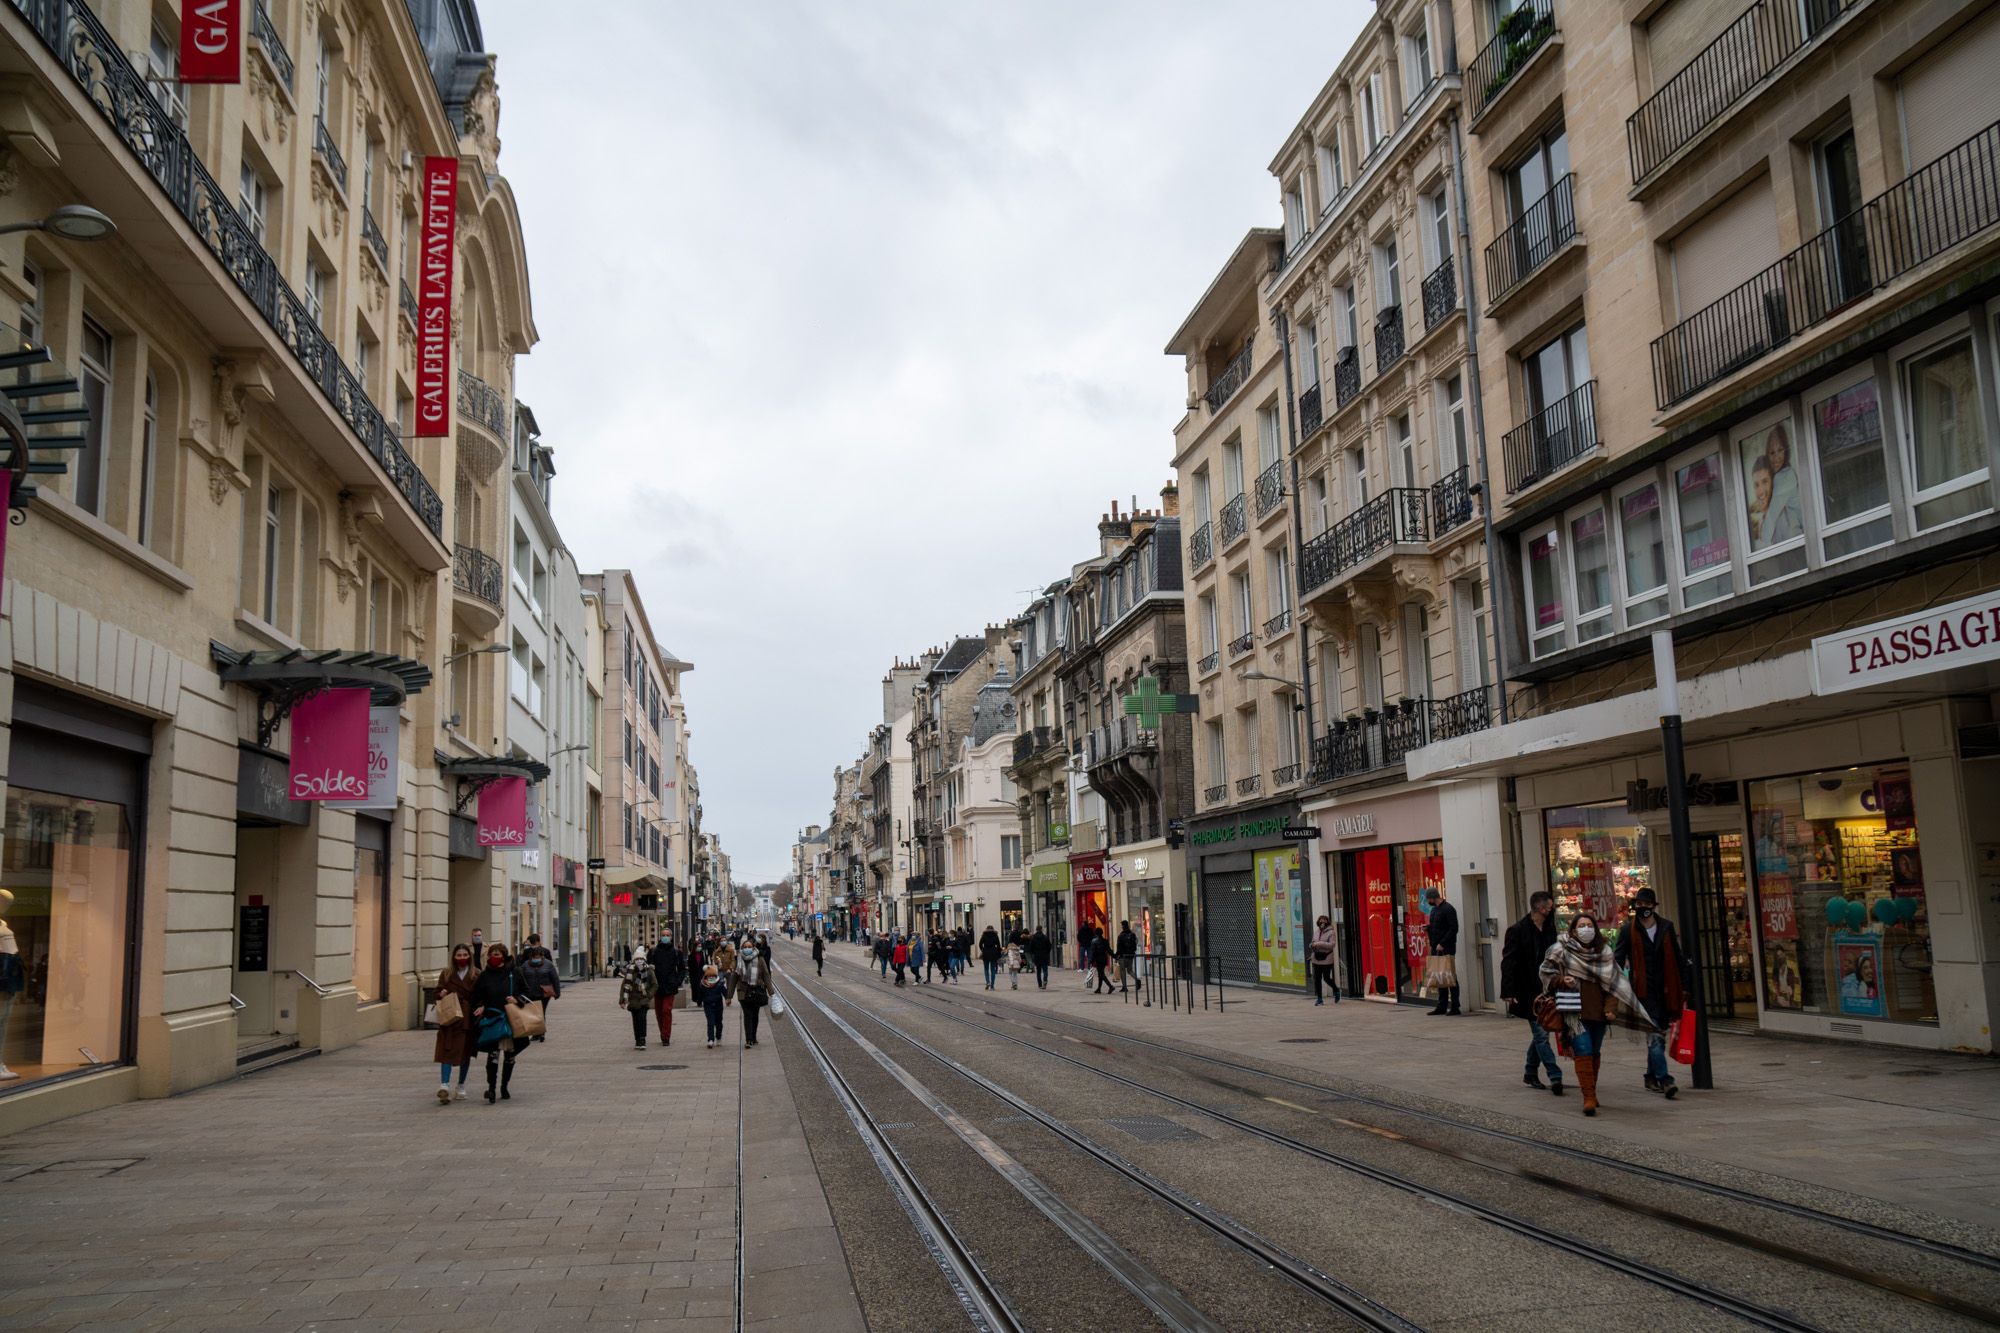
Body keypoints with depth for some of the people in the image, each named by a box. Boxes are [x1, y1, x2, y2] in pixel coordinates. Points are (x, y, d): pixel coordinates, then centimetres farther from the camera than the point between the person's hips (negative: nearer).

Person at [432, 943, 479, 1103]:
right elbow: (436, 995, 11)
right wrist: (441, 995, -10)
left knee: (466, 1053, 9)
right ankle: (444, 1086, -20)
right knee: (447, 1051, -13)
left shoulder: (477, 975, 3)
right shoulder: (446, 974, 7)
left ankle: (461, 1088, 22)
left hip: (468, 1019, 0)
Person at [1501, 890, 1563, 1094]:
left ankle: (1530, 1074, 25)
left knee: (1540, 1033, 12)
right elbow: (1508, 962, -12)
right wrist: (1509, 993, -17)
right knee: (1541, 1034, -7)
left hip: (1546, 991, 7)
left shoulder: (1549, 929, 9)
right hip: (1528, 992, -7)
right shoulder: (1518, 930, -11)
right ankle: (1555, 1077, -7)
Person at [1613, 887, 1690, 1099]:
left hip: (1665, 990, 4)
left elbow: (1677, 958, 13)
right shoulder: (1629, 930, 0)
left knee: (1659, 1035, 10)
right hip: (1643, 990, -4)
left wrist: (1685, 985, 9)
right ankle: (1664, 1079, -15)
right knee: (1654, 1035, -11)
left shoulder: (1666, 927, 9)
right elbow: (1618, 960, -1)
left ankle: (1652, 1077, 22)